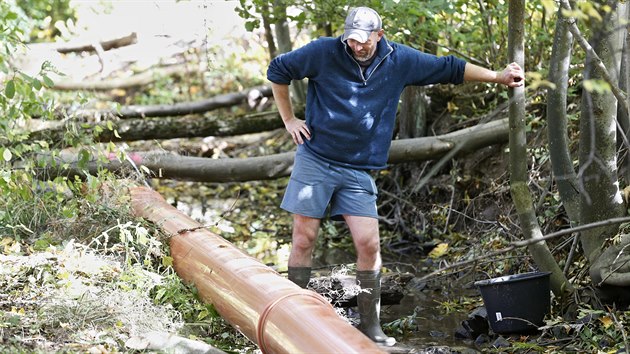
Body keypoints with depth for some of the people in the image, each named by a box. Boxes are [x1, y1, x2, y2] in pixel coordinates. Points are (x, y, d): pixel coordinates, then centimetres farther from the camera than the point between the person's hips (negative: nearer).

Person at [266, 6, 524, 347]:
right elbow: (278, 70, 5)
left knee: (368, 243, -6)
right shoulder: (323, 52, -6)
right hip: (314, 160, -2)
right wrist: (288, 120, 3)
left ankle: (370, 325, 6)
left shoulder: (400, 61, 1)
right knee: (304, 238, -2)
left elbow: (448, 68, 11)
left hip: (358, 170, 2)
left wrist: (498, 76, 12)